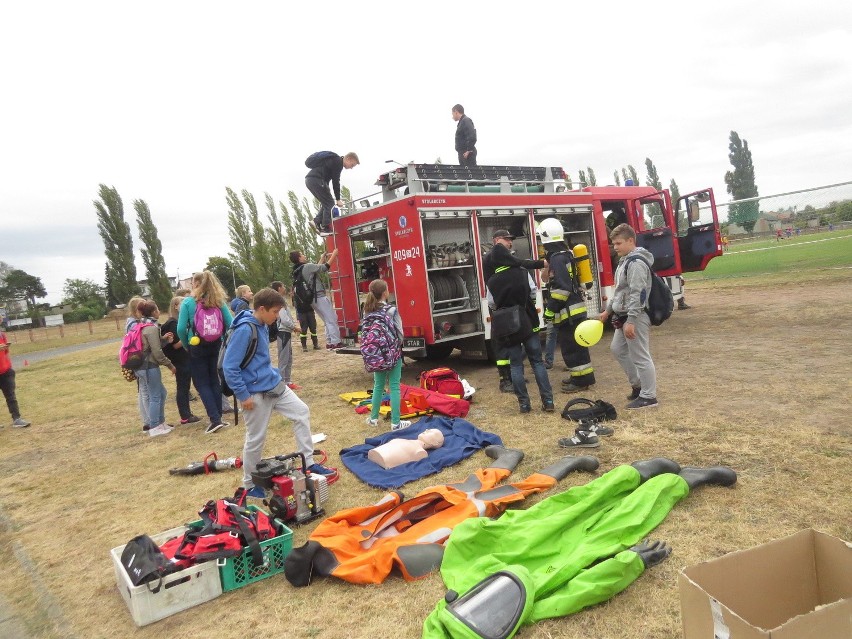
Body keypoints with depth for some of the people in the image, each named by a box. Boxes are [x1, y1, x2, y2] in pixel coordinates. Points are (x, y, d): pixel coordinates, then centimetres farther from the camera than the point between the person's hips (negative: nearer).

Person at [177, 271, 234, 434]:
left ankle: (215, 419, -3)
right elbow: (231, 324, -5)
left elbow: (181, 329, -15)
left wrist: (187, 344, 1)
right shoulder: (219, 301, 0)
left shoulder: (188, 302, -9)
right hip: (215, 346, 4)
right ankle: (217, 417, 20)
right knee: (214, 380, 16)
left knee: (201, 383, 5)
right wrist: (222, 340, 7)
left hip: (197, 347, -4)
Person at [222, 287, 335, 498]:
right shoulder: (244, 330, -22)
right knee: (255, 439, 4)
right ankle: (250, 485, 22)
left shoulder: (262, 326, 6)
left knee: (302, 412, 10)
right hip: (257, 393, -9)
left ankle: (308, 463, 19)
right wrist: (243, 395, -20)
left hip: (275, 385, 9)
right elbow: (229, 367, -22)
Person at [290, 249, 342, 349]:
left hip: (313, 299, 9)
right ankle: (335, 342, -5)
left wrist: (323, 258, 26)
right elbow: (326, 267, -12)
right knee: (332, 319, -4)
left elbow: (317, 268, 23)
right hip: (320, 297, -9)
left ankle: (329, 342, 17)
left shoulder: (297, 271, 12)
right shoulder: (307, 266, -15)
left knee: (328, 321, 16)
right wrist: (334, 254, 0)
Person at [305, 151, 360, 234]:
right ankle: (325, 227, -7)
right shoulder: (338, 162, -6)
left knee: (326, 202, 16)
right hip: (316, 180, -10)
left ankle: (317, 222, 7)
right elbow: (335, 181, -9)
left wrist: (328, 195, 28)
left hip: (309, 180, 10)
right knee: (330, 203, -5)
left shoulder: (334, 160, 25)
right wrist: (338, 199, -4)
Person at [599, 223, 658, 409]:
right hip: (624, 316, 11)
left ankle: (648, 397, 7)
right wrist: (608, 310, 23)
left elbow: (638, 294, -24)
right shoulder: (625, 260, 15)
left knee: (640, 357, -3)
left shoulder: (636, 262, -18)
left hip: (636, 317, -11)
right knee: (618, 349, 20)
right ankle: (637, 384, 31)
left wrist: (631, 321, -26)